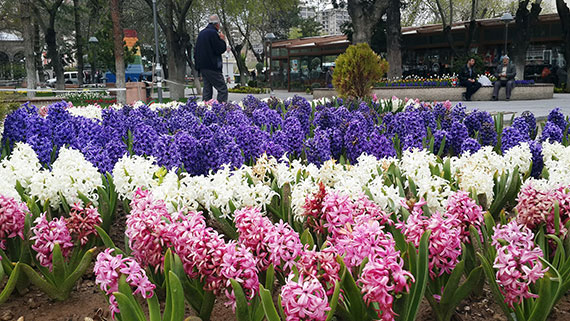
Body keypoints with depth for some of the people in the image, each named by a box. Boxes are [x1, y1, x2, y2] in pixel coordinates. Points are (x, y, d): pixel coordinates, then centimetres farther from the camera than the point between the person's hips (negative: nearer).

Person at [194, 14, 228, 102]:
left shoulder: (201, 33, 16)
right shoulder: (213, 33, -11)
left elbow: (196, 50, 21)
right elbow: (220, 49, -15)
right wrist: (222, 40, 2)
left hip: (202, 66, 9)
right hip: (212, 67, -9)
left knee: (207, 89, 12)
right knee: (223, 89, -9)